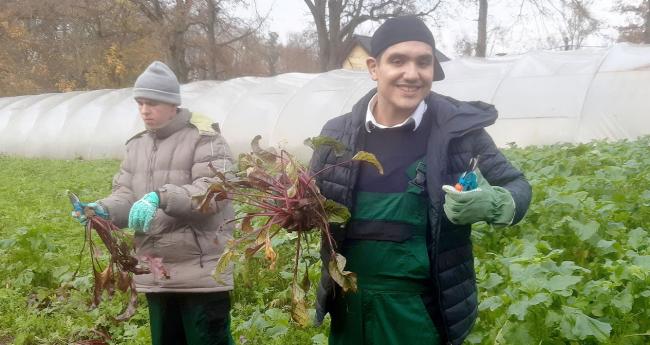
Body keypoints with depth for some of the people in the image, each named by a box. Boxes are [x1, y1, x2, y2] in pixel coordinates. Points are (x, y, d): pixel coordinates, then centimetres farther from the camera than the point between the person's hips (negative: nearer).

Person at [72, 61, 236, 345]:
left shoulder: (204, 139, -9)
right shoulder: (137, 145, 14)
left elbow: (214, 191, -21)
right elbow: (125, 195, 9)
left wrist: (161, 197, -34)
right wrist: (104, 209, -13)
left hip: (201, 271, -7)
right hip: (155, 273, 7)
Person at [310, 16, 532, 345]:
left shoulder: (458, 128, -9)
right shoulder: (338, 134, -2)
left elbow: (517, 186, 1)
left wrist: (491, 204, -22)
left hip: (424, 311, -2)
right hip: (351, 306, 3)